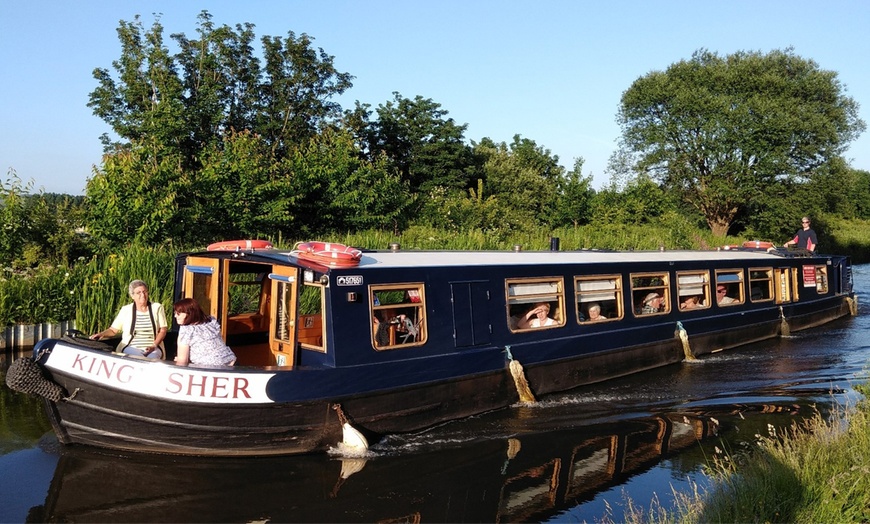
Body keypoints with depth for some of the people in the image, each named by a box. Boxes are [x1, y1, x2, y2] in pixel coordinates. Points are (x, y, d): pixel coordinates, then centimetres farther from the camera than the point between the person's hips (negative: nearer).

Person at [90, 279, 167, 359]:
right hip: (130, 347, 0)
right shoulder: (126, 310, 10)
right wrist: (102, 334, -11)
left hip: (153, 349, 0)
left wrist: (154, 346, -9)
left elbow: (162, 331, 6)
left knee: (152, 358, -35)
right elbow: (113, 330, 10)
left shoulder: (157, 307, 9)